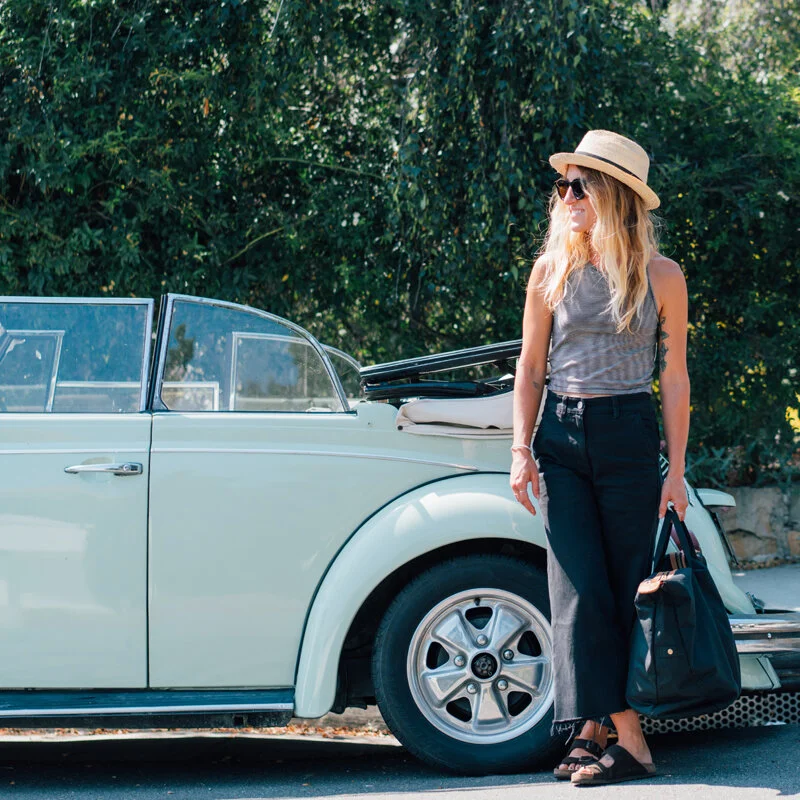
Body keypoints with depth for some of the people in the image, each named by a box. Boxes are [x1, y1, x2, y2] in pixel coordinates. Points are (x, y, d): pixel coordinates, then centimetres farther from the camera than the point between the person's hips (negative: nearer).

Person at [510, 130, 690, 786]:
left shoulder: (661, 276, 2)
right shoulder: (552, 270, 6)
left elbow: (675, 377, 4)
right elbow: (530, 368, 10)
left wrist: (676, 472, 0)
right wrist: (523, 449, 1)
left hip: (630, 437, -1)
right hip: (562, 437, 1)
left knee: (628, 588, -1)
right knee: (580, 589, -7)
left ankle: (595, 725, 7)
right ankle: (627, 740, -4)